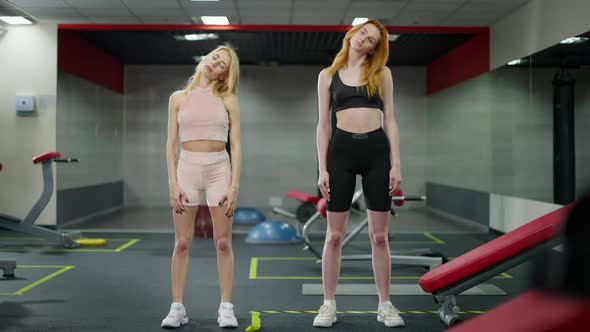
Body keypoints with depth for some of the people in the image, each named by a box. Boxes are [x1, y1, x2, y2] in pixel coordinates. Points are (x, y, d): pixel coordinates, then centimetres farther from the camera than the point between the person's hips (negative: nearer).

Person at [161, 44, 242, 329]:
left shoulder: (228, 100, 3)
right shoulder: (179, 98, 6)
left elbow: (236, 146, 0)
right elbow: (171, 144, 4)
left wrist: (233, 186, -8)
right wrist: (173, 183, -4)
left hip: (219, 169, -1)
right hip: (187, 168, 1)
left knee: (223, 243, 2)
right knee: (182, 243, 3)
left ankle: (226, 307, 11)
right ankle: (177, 307, 13)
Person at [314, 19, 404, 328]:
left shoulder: (381, 73, 9)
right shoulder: (328, 75, 9)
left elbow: (389, 120, 7)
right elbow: (323, 125, 6)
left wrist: (396, 163, -2)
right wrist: (322, 168, -2)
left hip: (376, 151, 0)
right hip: (341, 151, 0)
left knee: (379, 235, 5)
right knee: (334, 235, 2)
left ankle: (385, 305, 16)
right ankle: (329, 304, 14)